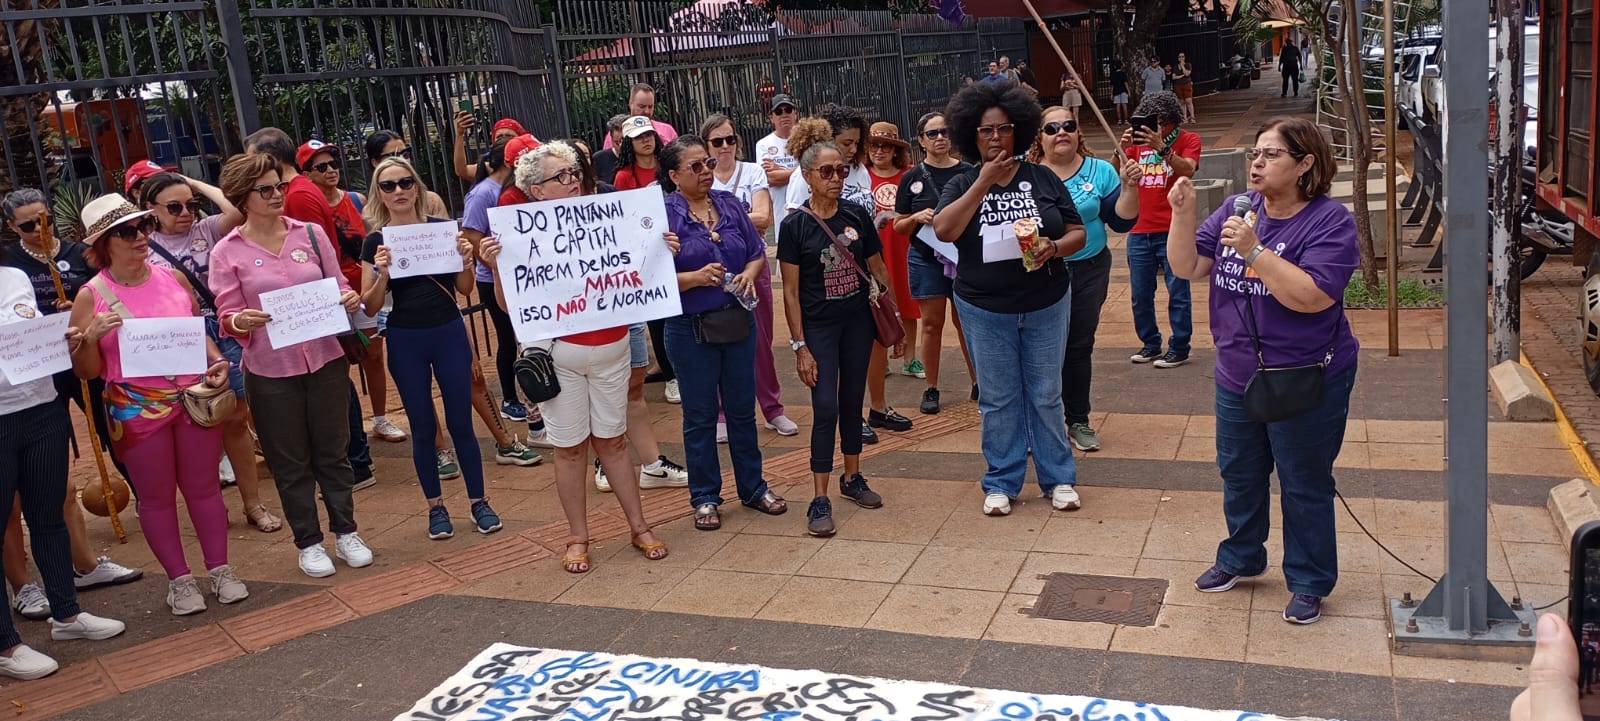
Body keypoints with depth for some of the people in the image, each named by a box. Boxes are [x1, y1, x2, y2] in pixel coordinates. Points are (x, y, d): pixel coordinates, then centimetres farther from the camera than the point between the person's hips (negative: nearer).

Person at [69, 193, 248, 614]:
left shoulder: (173, 278, 1)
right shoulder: (91, 296, -7)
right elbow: (86, 371, -3)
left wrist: (216, 360, -2)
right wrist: (92, 336, -21)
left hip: (194, 399, 2)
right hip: (137, 411, -2)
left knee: (203, 487, 12)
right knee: (157, 497, 10)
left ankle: (220, 569, 25)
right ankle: (179, 579, 23)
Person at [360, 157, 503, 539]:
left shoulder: (443, 228, -2)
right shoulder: (376, 242, -3)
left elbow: (465, 289, 4)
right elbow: (370, 307, -4)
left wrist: (466, 262, -15)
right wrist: (382, 275, -21)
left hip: (449, 333, 0)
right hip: (405, 342, 0)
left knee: (461, 421, 5)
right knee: (423, 427, 8)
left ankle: (479, 501, 18)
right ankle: (436, 507, 22)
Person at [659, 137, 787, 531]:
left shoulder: (730, 204, 5)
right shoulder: (663, 214, -9)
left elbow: (758, 253, 11)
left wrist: (750, 272, -9)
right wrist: (696, 277, -25)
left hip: (738, 321, 4)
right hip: (691, 329, -4)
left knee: (743, 409, 14)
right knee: (700, 416, 8)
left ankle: (753, 487, 29)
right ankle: (705, 497, 21)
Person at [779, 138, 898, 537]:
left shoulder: (857, 216, 0)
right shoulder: (794, 226, -9)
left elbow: (879, 270, 9)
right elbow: (790, 291, -8)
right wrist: (799, 346, -11)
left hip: (858, 322, 4)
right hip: (819, 327, -3)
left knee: (852, 401, 13)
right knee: (825, 408, -8)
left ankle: (852, 477, 30)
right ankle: (819, 499, -2)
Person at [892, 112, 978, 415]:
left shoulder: (968, 172, 1)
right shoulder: (912, 177, 1)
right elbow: (899, 225, 4)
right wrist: (917, 217, -15)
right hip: (926, 259, 0)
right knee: (932, 324, 4)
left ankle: (978, 383, 21)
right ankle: (931, 389, 14)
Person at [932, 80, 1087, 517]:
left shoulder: (1043, 179, 0)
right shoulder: (963, 186, -1)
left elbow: (1078, 232, 2)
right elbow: (943, 230, -20)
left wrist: (1054, 247, -20)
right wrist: (985, 182, -20)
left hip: (1045, 306, 0)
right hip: (985, 312, 0)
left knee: (1046, 395, 9)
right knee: (998, 399, 8)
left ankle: (1058, 478, 22)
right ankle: (1001, 482, 21)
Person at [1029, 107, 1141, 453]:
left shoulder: (1101, 172, 1)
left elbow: (1121, 222, 0)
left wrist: (1130, 187, -13)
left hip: (1088, 272, 2)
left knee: (1080, 347, 11)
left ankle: (1078, 422, 24)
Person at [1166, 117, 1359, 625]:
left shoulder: (1329, 220, -16)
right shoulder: (1237, 209, 2)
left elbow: (1312, 296, -28)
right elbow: (1187, 268, -2)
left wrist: (1254, 249, -32)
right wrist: (1183, 213, -16)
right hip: (1237, 377, 6)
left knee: (1305, 486, 8)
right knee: (1239, 475, 21)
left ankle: (1309, 583, 24)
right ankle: (1240, 559, 41)